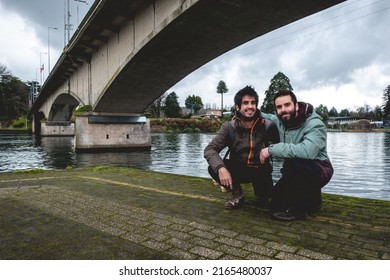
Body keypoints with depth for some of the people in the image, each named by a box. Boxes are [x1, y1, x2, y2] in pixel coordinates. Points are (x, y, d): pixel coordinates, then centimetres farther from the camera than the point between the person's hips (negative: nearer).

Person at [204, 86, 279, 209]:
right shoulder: (229, 127, -12)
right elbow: (209, 149, -20)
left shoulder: (267, 126, -12)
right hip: (238, 170, 1)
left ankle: (262, 196, 15)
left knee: (264, 195, -28)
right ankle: (237, 194, 4)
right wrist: (220, 168, -37)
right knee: (214, 168, -26)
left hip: (261, 171, 0)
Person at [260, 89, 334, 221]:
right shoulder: (281, 121, -3)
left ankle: (298, 208, -16)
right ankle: (312, 200, 23)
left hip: (319, 171, -7)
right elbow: (268, 117, 23)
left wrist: (271, 149, -38)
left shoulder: (315, 125, -23)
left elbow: (307, 151, -44)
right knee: (276, 204, -1)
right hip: (297, 173, 7)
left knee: (295, 161, -38)